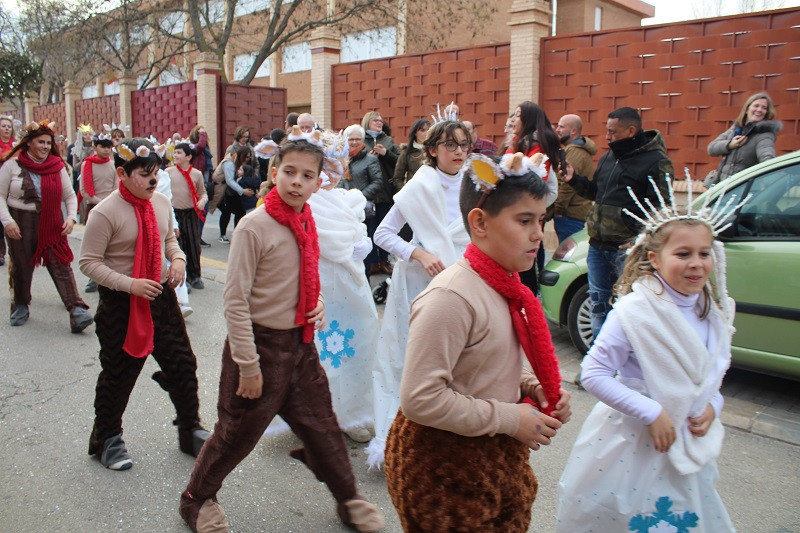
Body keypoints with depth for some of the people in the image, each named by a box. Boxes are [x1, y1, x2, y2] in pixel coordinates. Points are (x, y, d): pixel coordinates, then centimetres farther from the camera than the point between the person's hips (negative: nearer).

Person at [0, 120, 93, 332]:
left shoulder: (57, 165, 3)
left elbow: (70, 196, 7)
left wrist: (71, 217, -9)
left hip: (51, 223, 1)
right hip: (20, 224, -1)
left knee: (62, 265, -7)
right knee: (21, 266, 11)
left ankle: (77, 310, -14)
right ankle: (20, 306, 32)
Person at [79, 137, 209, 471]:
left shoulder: (161, 202, 2)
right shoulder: (105, 213, -17)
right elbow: (89, 262, -15)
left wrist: (178, 258, -3)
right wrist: (130, 284, -24)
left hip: (161, 294, 6)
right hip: (120, 304, -5)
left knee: (182, 365, 10)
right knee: (118, 375, 8)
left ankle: (190, 431, 28)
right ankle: (107, 439, 31)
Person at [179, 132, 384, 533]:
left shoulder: (306, 222, 2)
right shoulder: (254, 226, -19)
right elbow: (235, 301, -18)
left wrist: (318, 303, -2)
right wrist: (248, 366, -17)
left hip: (300, 343, 6)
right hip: (262, 344, -6)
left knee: (321, 425, 17)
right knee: (238, 431, 10)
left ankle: (348, 500, 37)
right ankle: (196, 498, 36)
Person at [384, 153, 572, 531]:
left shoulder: (505, 286, 0)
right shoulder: (452, 297, -26)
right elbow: (420, 398, -28)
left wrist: (532, 387, -2)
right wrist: (510, 419, -22)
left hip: (496, 456, 8)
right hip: (443, 463, -8)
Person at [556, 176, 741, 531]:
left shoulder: (714, 312, -1)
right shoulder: (634, 311, -21)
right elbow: (593, 374, -22)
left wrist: (712, 405, -5)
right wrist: (651, 412, -23)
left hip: (685, 445, 6)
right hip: (630, 444, -5)